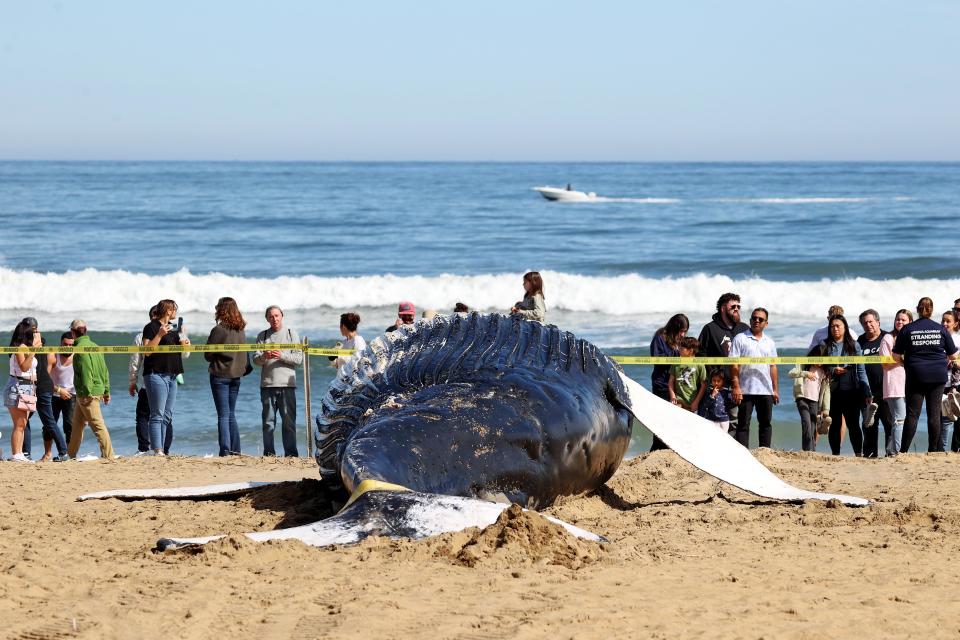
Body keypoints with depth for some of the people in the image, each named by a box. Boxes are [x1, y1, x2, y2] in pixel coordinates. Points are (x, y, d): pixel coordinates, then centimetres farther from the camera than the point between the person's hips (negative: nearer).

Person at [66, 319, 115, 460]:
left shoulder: (81, 348, -13)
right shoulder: (94, 346, 15)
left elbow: (86, 372, -21)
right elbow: (104, 370, 15)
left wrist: (87, 393, -22)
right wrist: (106, 391, 18)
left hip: (88, 393, -9)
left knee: (97, 424, -9)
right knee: (77, 424, 16)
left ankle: (108, 455, -11)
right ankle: (71, 454, 23)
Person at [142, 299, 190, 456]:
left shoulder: (174, 327, 19)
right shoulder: (151, 327, -5)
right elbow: (147, 351, -14)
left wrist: (184, 341, 5)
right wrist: (160, 335, -22)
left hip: (172, 375, 8)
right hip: (156, 374, -8)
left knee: (167, 416, 7)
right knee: (157, 415, -11)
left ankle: (165, 450, 8)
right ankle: (157, 450, -16)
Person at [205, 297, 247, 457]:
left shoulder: (218, 330, -14)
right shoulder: (240, 331, 5)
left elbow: (208, 355, -9)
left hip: (220, 375, -6)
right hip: (236, 375, 6)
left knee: (223, 415, -3)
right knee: (231, 414, 14)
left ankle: (225, 450, -8)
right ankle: (235, 449, 12)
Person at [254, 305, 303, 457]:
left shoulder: (291, 334, 10)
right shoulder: (262, 336, 13)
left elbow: (299, 359, 2)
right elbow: (255, 360, 5)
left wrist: (282, 356, -12)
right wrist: (264, 356, -16)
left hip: (287, 384, -1)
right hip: (267, 385, 1)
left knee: (289, 421, -3)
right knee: (268, 422, 1)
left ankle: (291, 454, 0)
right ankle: (269, 454, 5)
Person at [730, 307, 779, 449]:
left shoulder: (769, 342, 15)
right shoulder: (740, 339, 0)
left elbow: (773, 367, 18)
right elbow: (734, 364, -5)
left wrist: (775, 389, 13)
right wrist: (736, 387, -13)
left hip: (766, 390, 4)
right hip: (746, 390, -4)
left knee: (766, 424, 8)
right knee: (743, 424, -2)